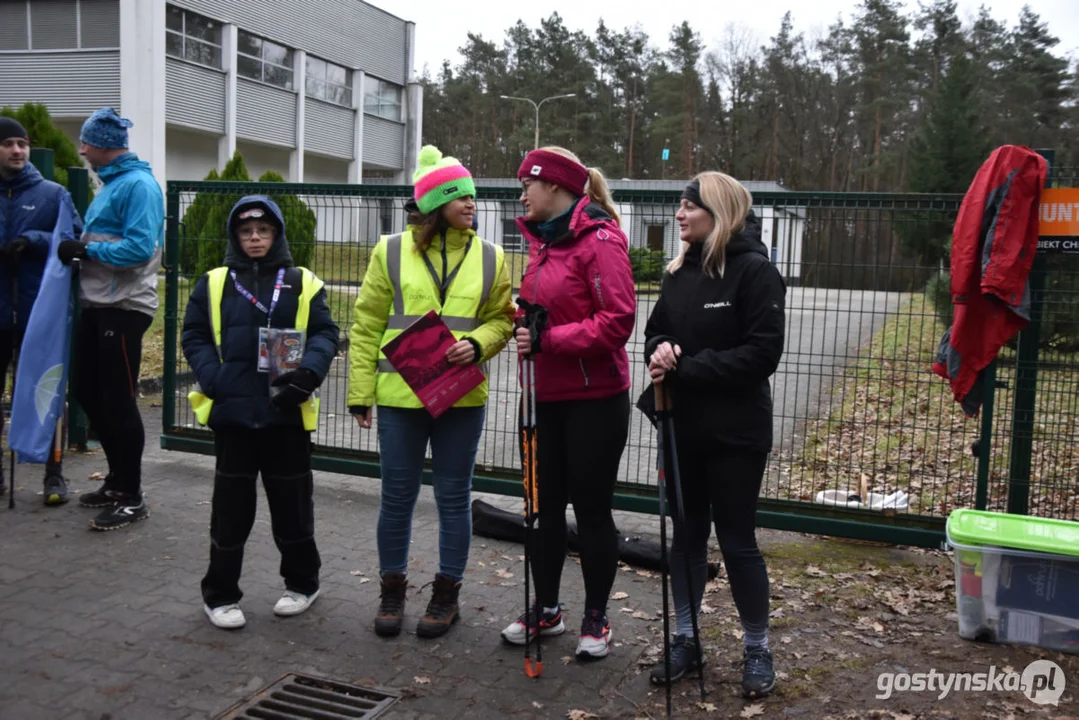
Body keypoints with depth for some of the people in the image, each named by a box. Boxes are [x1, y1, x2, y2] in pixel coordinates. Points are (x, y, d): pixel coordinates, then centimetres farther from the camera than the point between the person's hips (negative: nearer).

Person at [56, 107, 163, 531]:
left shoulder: (138, 184, -13)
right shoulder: (110, 184, 17)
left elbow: (140, 248, -23)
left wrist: (87, 250, -15)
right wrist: (80, 249, 7)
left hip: (124, 308, -10)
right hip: (97, 305, 10)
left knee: (119, 402, -3)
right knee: (88, 393, 15)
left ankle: (132, 497, 9)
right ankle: (117, 480, 29)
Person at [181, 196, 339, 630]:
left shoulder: (303, 284, 3)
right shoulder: (213, 284, 6)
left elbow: (324, 334, -1)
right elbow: (195, 337, 5)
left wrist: (308, 373, -18)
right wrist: (214, 380, -11)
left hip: (287, 412, 0)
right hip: (231, 411, 1)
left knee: (292, 501, 11)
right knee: (232, 504, 8)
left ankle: (302, 583, 29)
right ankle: (220, 594, 21)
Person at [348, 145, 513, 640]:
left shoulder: (489, 258, 4)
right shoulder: (392, 252, 1)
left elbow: (502, 319, 10)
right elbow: (366, 327, 3)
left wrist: (477, 344, -12)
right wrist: (360, 393, 1)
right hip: (399, 396, -1)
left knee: (454, 497, 9)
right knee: (397, 497, 9)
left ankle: (447, 594, 25)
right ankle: (392, 590, 27)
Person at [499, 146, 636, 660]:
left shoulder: (600, 240, -14)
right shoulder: (543, 242, 12)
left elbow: (617, 321, -21)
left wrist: (548, 338, -21)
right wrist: (528, 330, 2)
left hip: (595, 400, -8)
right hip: (549, 397, 8)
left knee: (591, 507, 5)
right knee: (546, 504, 14)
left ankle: (596, 618, 22)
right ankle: (545, 608, 30)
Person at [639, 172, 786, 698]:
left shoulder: (755, 270, -11)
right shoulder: (679, 271, 8)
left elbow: (762, 353, -17)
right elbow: (656, 330, 14)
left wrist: (687, 367, -20)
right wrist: (661, 351, -11)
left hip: (735, 431, -6)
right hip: (682, 426, 6)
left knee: (737, 540, 4)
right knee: (686, 533, 14)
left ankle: (757, 649, 23)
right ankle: (685, 639, 28)